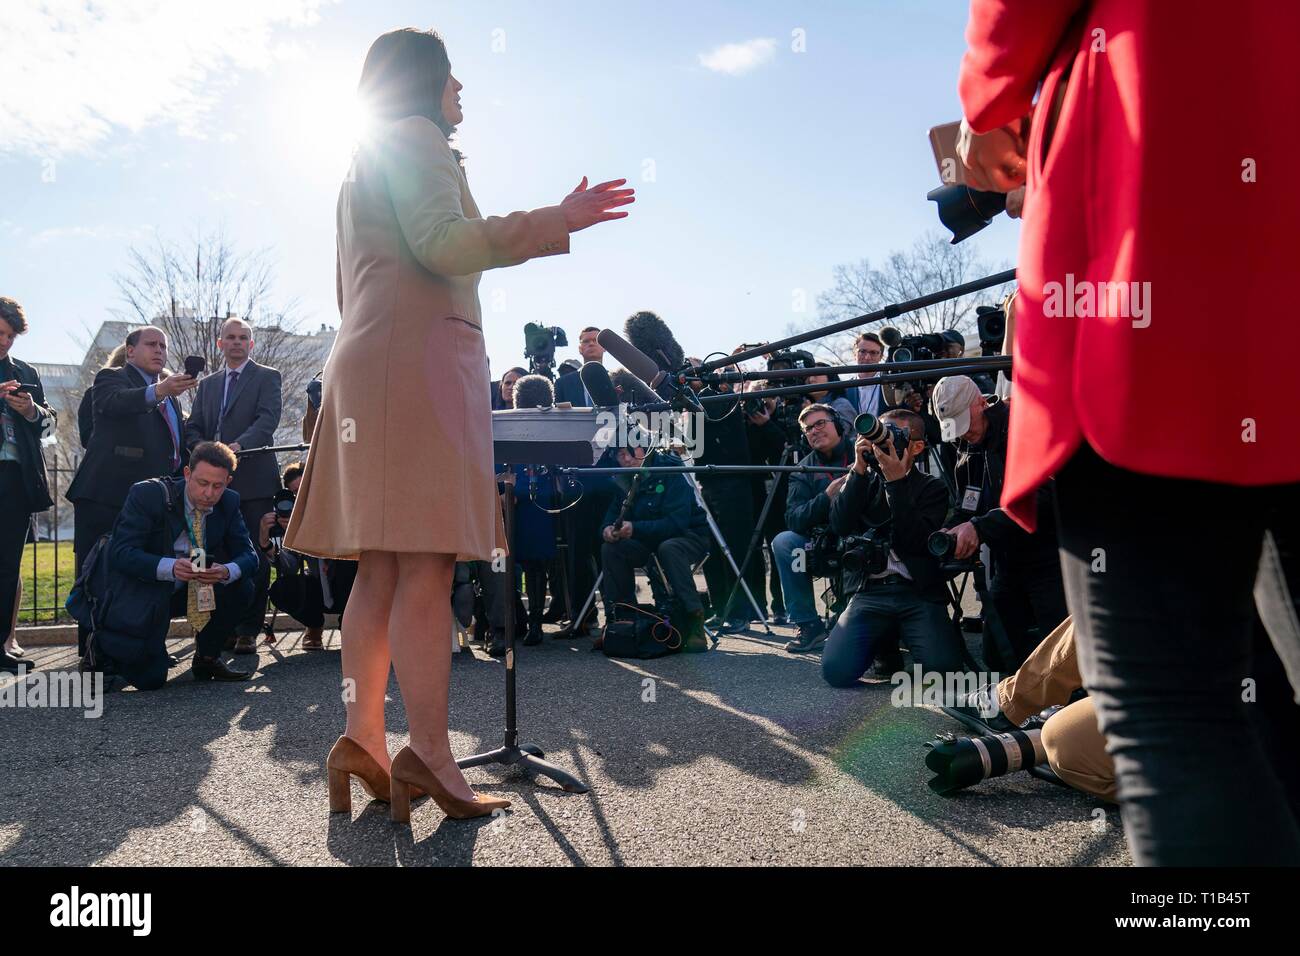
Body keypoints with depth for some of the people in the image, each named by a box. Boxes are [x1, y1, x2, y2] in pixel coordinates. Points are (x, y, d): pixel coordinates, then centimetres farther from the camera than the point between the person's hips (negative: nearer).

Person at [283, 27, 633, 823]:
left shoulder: (363, 167, 32)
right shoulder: (415, 138, 3)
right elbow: (443, 243, -14)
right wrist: (553, 223, -18)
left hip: (370, 361, 10)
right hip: (421, 355, -10)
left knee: (382, 568, 2)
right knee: (428, 563, -16)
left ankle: (364, 740, 2)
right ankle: (430, 754, -18)